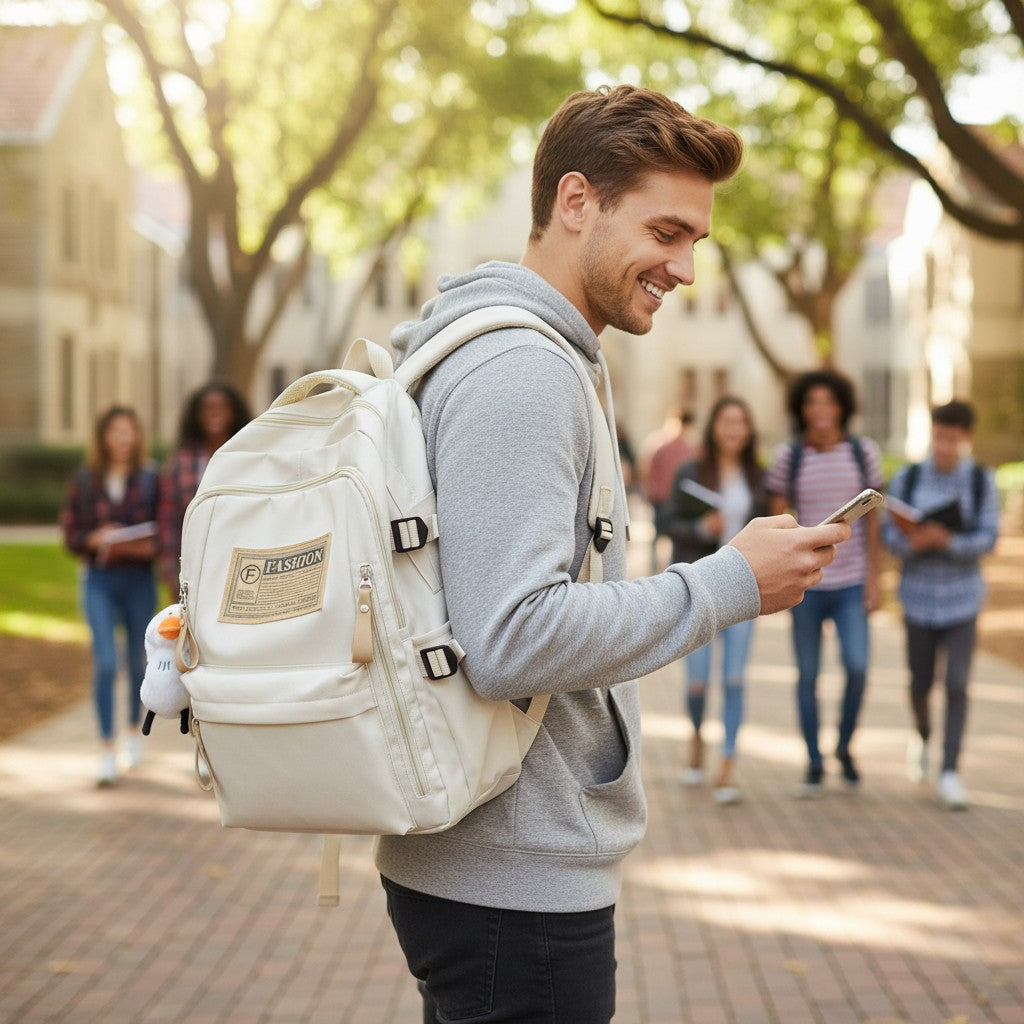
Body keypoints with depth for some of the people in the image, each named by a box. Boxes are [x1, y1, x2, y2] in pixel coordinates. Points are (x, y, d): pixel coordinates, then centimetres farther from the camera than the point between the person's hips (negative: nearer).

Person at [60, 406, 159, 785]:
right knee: (105, 663, -12)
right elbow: (70, 532, 3)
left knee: (137, 661, 13)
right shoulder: (84, 481, 2)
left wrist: (151, 545, -19)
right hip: (99, 580, -1)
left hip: (139, 579, 1)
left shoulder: (150, 479, 0)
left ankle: (134, 730, 35)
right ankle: (107, 748, -8)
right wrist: (95, 538, -16)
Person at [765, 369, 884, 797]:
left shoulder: (863, 452, 1)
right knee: (807, 675, 4)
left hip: (851, 584, 0)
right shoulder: (789, 457, -2)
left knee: (857, 666, -12)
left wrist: (874, 579, 1)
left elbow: (872, 521, 5)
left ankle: (844, 746, 13)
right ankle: (814, 764, 17)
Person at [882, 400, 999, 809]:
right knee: (922, 681, 10)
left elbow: (987, 538, -8)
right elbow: (888, 532, -3)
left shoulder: (982, 482, -3)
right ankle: (922, 735, 41)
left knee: (957, 684, -6)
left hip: (962, 596, -1)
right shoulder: (907, 478, -2)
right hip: (919, 594, 1)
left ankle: (950, 772, -1)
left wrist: (947, 541, -26)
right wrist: (912, 543, -24)